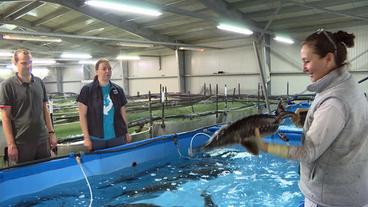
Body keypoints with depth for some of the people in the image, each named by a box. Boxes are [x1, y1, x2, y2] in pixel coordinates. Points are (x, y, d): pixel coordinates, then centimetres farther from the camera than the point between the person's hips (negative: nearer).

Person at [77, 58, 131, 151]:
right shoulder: (87, 90, -5)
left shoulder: (118, 90, 5)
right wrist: (86, 137, -8)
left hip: (118, 137, 3)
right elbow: (83, 115, -5)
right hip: (97, 138, -3)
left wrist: (126, 132, 11)